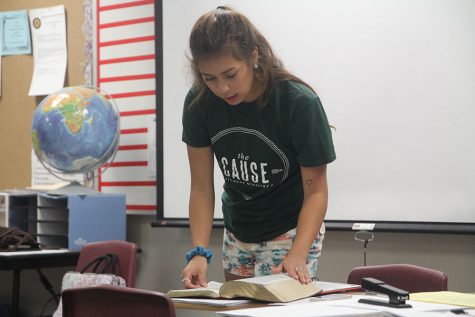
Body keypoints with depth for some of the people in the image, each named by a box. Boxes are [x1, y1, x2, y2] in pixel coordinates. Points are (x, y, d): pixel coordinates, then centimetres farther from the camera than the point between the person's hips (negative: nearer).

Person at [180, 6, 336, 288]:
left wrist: (297, 256, -32)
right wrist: (200, 252, -25)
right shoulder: (199, 103, -15)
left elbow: (316, 191, -18)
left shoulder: (300, 103, -25)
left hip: (291, 232, -4)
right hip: (238, 232, 4)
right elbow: (202, 189, -10)